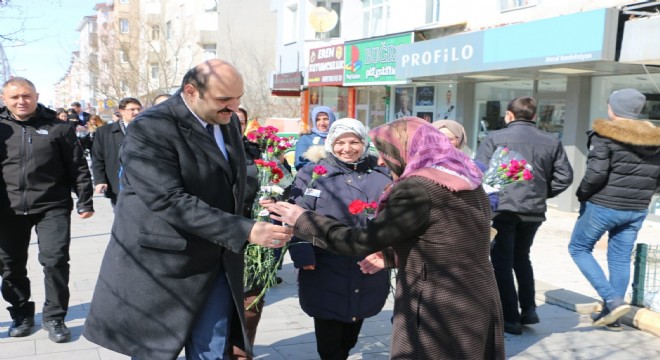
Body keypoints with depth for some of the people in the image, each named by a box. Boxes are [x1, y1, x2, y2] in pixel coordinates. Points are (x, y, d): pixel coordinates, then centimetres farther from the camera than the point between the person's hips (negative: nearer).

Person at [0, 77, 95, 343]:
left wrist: (85, 201, -1)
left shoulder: (57, 128, -1)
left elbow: (78, 167, 2)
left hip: (52, 207, -3)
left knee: (55, 260, -7)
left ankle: (54, 317, 10)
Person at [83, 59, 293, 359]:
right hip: (162, 267, -6)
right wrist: (244, 231, -30)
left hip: (217, 265, 6)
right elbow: (171, 201, -28)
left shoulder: (228, 121, 6)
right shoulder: (150, 130, -18)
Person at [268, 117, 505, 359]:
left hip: (439, 315, -8)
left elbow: (362, 242, -15)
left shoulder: (417, 189, -18)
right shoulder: (469, 183, 8)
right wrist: (391, 256, 23)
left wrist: (302, 219, -4)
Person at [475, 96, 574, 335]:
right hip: (534, 211, 5)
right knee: (521, 257, 24)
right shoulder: (551, 142, 5)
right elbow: (564, 177, 4)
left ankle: (510, 319, 7)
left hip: (502, 209, -4)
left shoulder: (495, 138, -6)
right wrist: (542, 193, 15)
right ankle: (528, 310, 23)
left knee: (501, 262, 7)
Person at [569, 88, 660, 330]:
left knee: (579, 248, 11)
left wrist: (582, 194, -6)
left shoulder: (605, 135, -13)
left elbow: (596, 173, -21)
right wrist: (639, 194, 16)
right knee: (620, 259, 14)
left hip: (603, 205, -6)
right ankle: (612, 315, 20)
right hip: (637, 210, 6)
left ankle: (612, 301, 0)